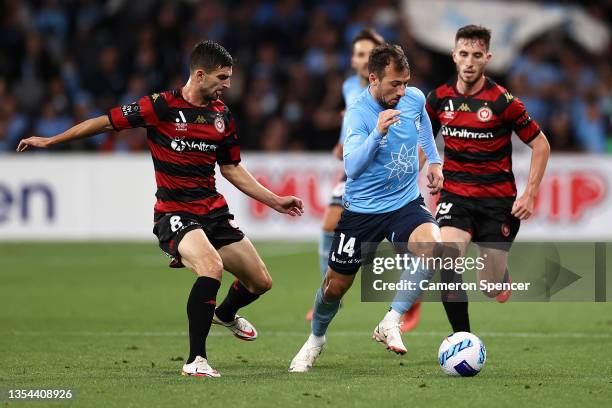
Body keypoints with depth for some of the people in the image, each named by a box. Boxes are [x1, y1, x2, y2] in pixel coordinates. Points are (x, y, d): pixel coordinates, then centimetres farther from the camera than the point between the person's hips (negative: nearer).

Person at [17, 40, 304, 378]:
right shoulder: (162, 106, -12)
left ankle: (225, 314, 45)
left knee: (260, 281, 8)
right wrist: (49, 140, -3)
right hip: (174, 213, -6)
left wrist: (275, 201, 16)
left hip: (213, 210, 7)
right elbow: (108, 122, -5)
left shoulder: (223, 116, 7)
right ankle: (195, 360, -24)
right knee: (212, 266, -33)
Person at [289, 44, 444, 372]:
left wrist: (434, 161, 19)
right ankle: (315, 339, 39)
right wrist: (377, 133, -45)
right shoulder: (357, 113, -19)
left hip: (406, 203, 3)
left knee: (432, 246, -29)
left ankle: (390, 324, -16)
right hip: (362, 208, -3)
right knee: (336, 285, 6)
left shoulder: (414, 98, -5)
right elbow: (352, 167, -33)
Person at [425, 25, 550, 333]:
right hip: (455, 195, 2)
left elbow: (541, 145, -4)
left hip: (497, 200, -2)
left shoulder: (503, 101, -12)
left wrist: (529, 195, -10)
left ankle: (502, 273, 41)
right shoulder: (439, 99, -1)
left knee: (492, 288, 1)